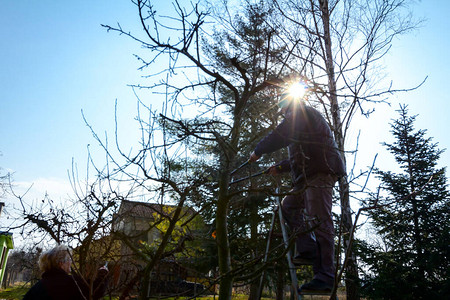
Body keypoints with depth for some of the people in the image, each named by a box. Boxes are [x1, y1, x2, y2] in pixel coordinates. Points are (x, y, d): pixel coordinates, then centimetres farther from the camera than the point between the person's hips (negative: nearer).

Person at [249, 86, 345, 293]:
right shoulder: (300, 119, 32)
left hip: (320, 174, -11)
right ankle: (308, 251, 8)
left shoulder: (301, 112, 0)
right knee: (288, 206, 16)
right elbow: (301, 156, 36)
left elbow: (280, 136, -14)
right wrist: (280, 167, 36)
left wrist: (258, 152, -3)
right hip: (308, 178, 11)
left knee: (319, 221, -15)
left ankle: (325, 277, -17)